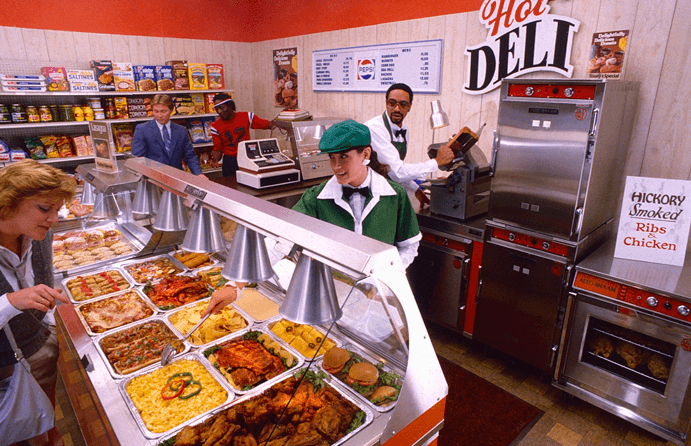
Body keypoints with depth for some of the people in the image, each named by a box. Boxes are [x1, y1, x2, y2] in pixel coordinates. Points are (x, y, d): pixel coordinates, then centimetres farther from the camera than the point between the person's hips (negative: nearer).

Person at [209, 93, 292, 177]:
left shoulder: (245, 117, -2)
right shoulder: (216, 127, 0)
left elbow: (270, 124, -6)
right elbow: (218, 149, 1)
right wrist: (215, 160, -21)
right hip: (229, 162, 0)